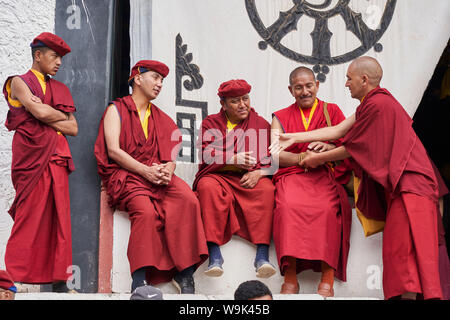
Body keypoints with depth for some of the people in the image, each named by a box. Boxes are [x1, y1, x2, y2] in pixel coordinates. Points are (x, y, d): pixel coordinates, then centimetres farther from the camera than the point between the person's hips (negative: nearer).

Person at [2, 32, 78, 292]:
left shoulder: (60, 89, 21)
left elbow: (73, 129, 11)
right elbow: (40, 112, -11)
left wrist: (46, 116, -1)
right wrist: (61, 116, 7)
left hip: (56, 158, 5)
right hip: (30, 156, -4)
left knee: (58, 215, -1)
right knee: (29, 216, -7)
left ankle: (59, 280, 1)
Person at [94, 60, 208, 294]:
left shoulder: (161, 118, 25)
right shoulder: (116, 109, 9)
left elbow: (171, 153, 15)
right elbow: (113, 150, -4)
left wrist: (167, 171, -9)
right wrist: (145, 171, -15)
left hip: (158, 175, 4)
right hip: (125, 175, -4)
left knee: (188, 200, -26)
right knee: (146, 210, -34)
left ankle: (184, 273, -25)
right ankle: (139, 281, -32)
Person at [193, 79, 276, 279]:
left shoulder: (261, 124, 16)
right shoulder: (211, 123, 15)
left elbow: (272, 158, 7)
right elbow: (205, 153, -1)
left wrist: (259, 172, -14)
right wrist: (232, 159, -18)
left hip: (250, 179, 0)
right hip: (218, 175, 0)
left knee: (266, 189, -32)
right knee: (208, 187, -34)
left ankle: (262, 255, -36)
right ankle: (214, 255, -37)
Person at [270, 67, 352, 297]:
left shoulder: (332, 111, 17)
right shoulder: (281, 117, 20)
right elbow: (275, 153, 5)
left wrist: (328, 148, -14)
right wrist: (302, 158, -13)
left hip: (325, 176, 0)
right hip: (292, 176, 1)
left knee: (327, 208, -33)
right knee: (289, 206, -33)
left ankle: (327, 280, -32)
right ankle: (290, 278, -33)